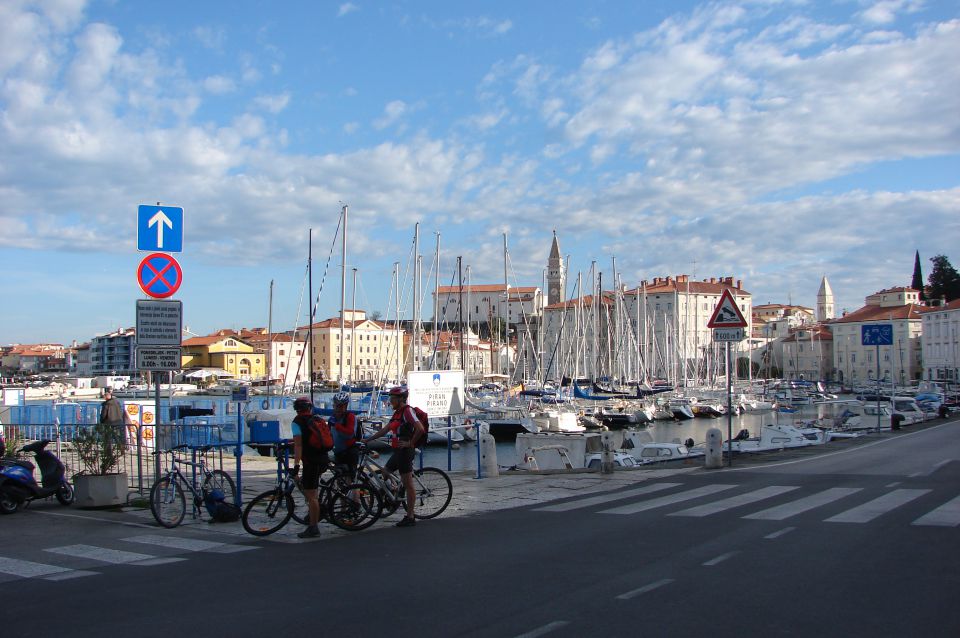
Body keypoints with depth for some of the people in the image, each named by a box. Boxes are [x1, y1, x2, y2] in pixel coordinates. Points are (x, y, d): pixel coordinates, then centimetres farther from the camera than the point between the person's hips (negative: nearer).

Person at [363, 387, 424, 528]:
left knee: (408, 484, -4)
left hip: (405, 451, -10)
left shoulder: (407, 411, -13)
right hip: (398, 451, 10)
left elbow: (420, 429, -25)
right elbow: (384, 430, 21)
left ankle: (410, 517, 2)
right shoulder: (397, 413, 16)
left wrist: (410, 443, -15)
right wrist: (367, 439, 19)